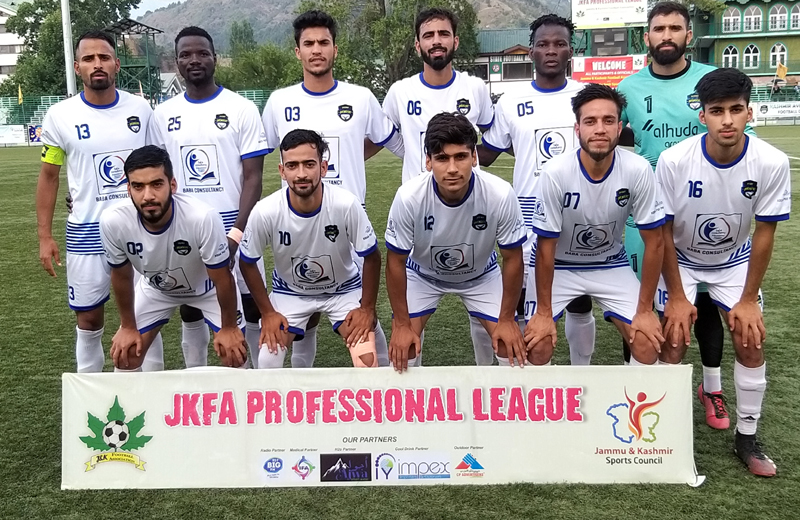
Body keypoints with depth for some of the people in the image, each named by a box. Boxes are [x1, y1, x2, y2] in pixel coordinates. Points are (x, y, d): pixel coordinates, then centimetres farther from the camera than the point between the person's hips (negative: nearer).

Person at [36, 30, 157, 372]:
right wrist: (45, 236, -1)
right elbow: (49, 177, 4)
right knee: (89, 317, 9)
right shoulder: (60, 116, -3)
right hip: (87, 231, -1)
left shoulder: (140, 109, 0)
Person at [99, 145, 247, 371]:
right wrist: (128, 327, 0)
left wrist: (229, 328, -12)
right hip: (155, 287, 2)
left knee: (234, 355, -8)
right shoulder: (113, 222, -33)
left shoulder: (204, 217, -42)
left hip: (208, 287, -2)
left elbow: (221, 278, -25)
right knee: (124, 356, 1)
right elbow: (121, 276, -11)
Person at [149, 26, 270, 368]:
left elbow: (253, 177, -7)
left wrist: (236, 233, -17)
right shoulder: (163, 115, 6)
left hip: (234, 226, -3)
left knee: (251, 308, 3)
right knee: (190, 311, 12)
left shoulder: (241, 109, -4)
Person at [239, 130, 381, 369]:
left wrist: (367, 307, -11)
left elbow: (371, 258, -15)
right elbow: (248, 263, -9)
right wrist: (267, 312, -6)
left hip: (344, 288, -1)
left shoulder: (346, 205, -31)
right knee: (267, 362, -10)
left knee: (367, 363, -15)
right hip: (289, 291, 1)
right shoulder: (265, 212, -28)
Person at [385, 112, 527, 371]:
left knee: (512, 345, -7)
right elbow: (396, 262, -18)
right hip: (422, 274, 0)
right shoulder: (408, 197, -34)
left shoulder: (501, 194, -33)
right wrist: (401, 324, -14)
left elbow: (513, 259, -17)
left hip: (481, 274, 1)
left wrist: (507, 318, -11)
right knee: (402, 347, -10)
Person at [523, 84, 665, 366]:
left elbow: (654, 242, -13)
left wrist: (644, 310, -11)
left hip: (612, 265, 2)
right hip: (559, 266, -1)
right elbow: (546, 247, -17)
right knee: (537, 344, -14)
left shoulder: (638, 170, -24)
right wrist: (544, 312, -13)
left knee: (648, 342, -9)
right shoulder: (555, 173, -28)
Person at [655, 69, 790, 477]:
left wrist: (749, 300, -10)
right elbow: (663, 232, -17)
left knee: (751, 341, -7)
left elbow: (764, 233, -13)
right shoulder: (674, 160, -28)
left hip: (734, 261, 2)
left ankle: (747, 436, 12)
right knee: (673, 341, -12)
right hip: (680, 260, -1)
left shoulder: (772, 163, -24)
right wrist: (677, 297, -14)